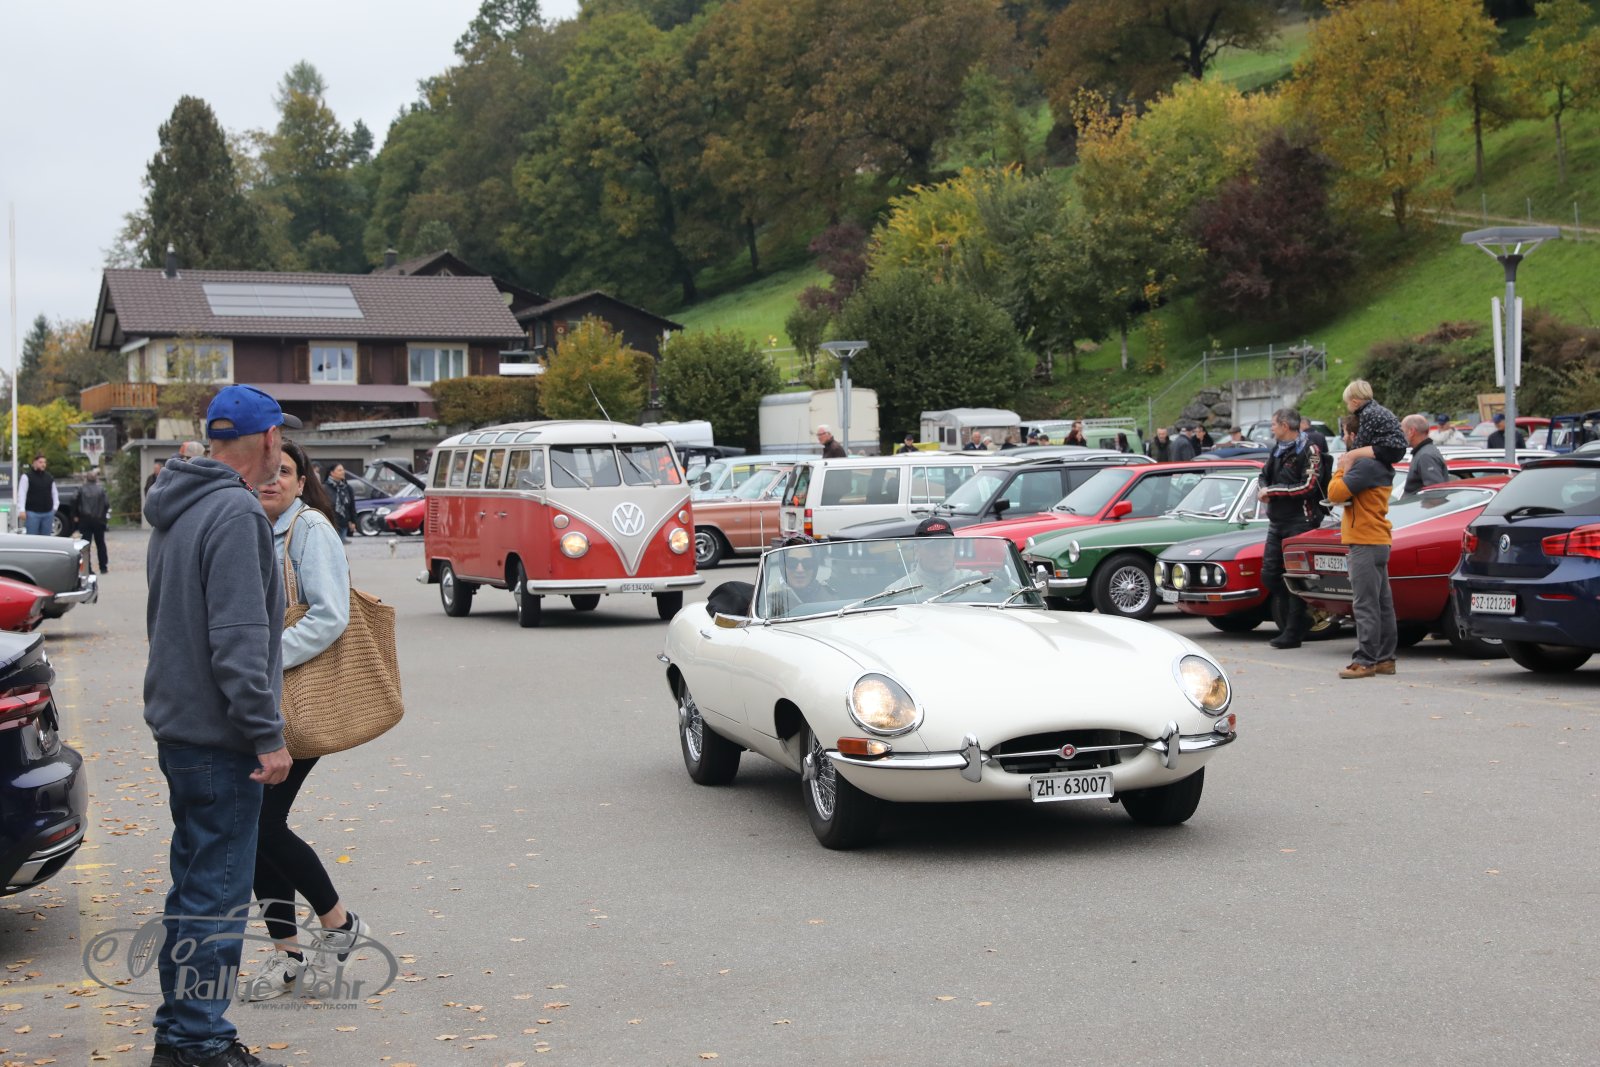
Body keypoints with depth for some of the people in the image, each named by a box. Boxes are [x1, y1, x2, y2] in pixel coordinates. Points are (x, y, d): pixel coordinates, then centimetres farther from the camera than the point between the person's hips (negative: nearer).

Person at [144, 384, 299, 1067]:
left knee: (194, 883, 18)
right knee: (217, 893, -2)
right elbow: (239, 640, -24)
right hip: (218, 736, -10)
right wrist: (268, 736, -21)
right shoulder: (236, 512, -19)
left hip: (178, 726, 10)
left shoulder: (177, 509, 13)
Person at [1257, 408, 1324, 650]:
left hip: (1300, 521, -8)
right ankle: (1300, 618, 20)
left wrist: (1273, 491, -14)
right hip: (1277, 521, 8)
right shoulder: (1278, 449, 14)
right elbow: (1264, 475, 22)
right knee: (1269, 576, 6)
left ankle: (1293, 632, 1)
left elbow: (1308, 487, -18)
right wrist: (1263, 490, -2)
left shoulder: (1308, 450, -10)